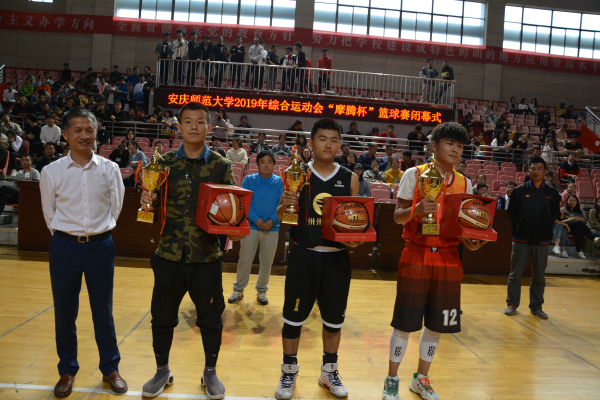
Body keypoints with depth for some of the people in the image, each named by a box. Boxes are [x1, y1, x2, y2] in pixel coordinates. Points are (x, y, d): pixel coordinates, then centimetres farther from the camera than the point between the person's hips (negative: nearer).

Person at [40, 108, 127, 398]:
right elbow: (49, 213, 6)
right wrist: (66, 237, 6)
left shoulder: (110, 170, -3)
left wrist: (98, 233, 7)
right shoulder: (51, 172, -4)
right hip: (64, 247, 0)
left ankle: (110, 368, 27)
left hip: (101, 246, 0)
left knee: (103, 311, 10)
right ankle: (67, 371, 31)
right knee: (64, 312, 12)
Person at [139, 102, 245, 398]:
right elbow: (154, 204, 8)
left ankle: (210, 372, 34)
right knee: (162, 317, 13)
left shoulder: (221, 166, 0)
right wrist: (147, 202, -15)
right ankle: (162, 371, 37)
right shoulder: (164, 163, 3)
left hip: (207, 257, -1)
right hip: (169, 255, 1)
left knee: (210, 318, 10)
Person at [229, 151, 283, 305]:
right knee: (244, 260, 5)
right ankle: (238, 289, 21)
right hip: (251, 227, -1)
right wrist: (256, 219, -17)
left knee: (267, 261, 9)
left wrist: (272, 220, -15)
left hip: (272, 228, 1)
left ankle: (262, 291, 25)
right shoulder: (249, 180, 1)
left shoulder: (279, 181, 2)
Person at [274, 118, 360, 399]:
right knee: (294, 317, 8)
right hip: (304, 256, -1)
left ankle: (329, 372, 34)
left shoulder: (350, 179, 3)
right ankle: (289, 373, 29)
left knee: (334, 318, 13)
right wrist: (284, 206, -19)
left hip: (337, 258, 2)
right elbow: (282, 218, 3)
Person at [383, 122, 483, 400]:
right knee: (405, 322, 2)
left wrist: (470, 242, -8)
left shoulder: (464, 183, 9)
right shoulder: (414, 175, -3)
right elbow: (397, 216, -5)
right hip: (416, 256, -4)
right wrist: (416, 209, -24)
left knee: (438, 323, 12)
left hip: (448, 260, 4)